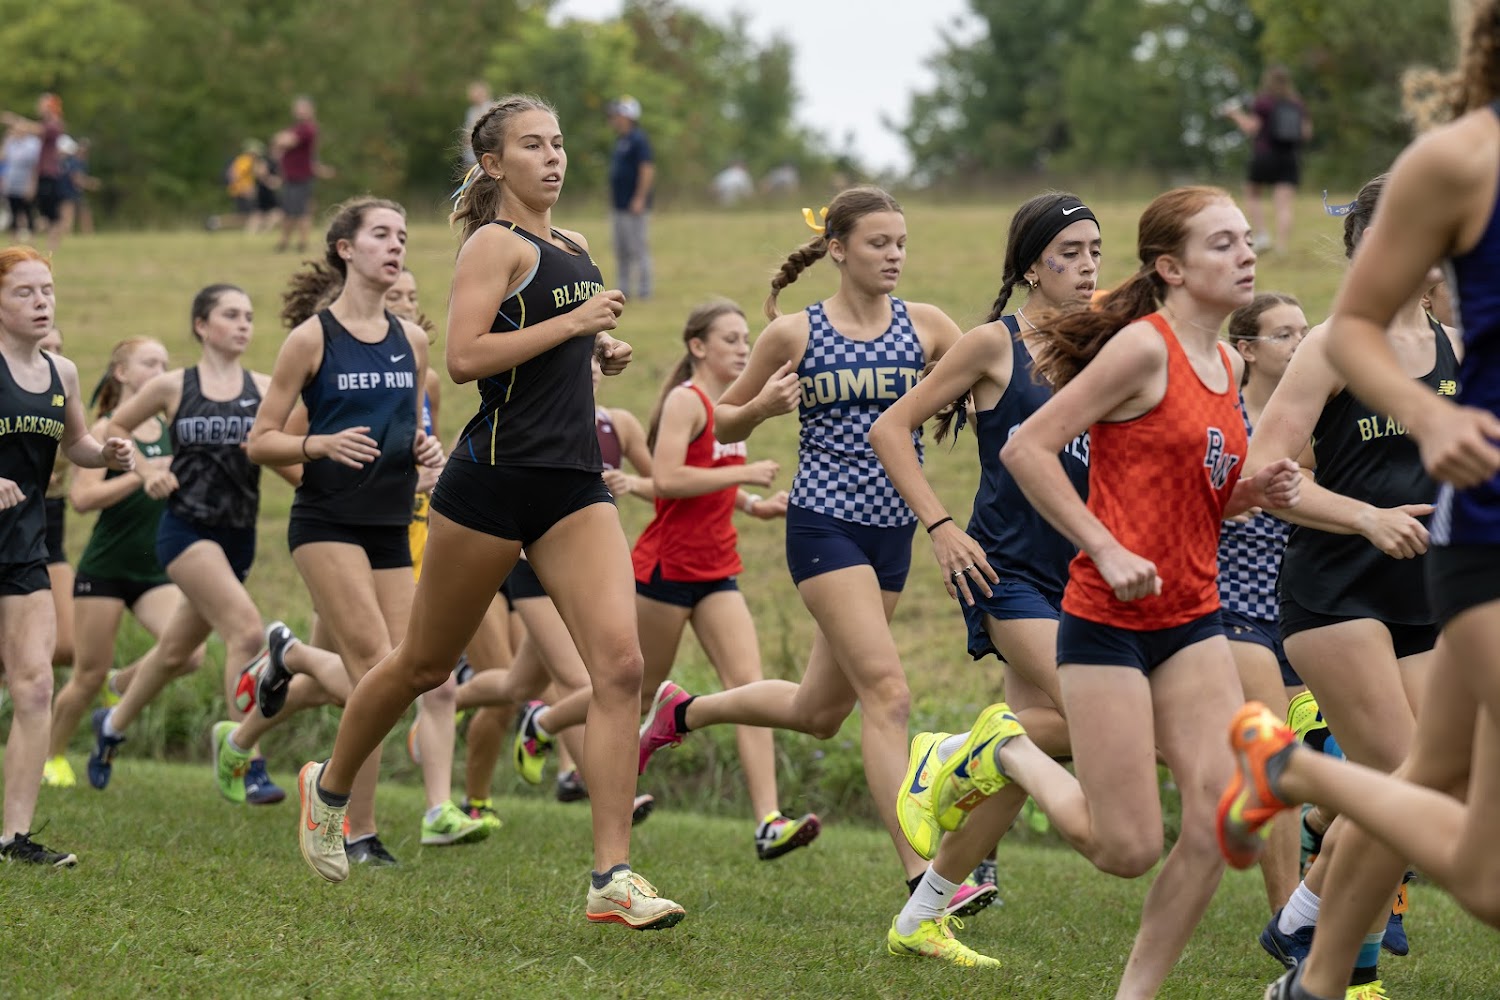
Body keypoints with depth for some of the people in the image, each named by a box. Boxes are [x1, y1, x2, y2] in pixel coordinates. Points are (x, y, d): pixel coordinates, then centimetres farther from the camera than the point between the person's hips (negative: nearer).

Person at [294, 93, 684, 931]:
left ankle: (613, 877, -13)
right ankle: (330, 787, 36)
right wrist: (572, 323, -20)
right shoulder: (496, 243, -8)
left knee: (620, 663, -11)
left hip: (575, 483, 6)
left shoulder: (573, 249, 16)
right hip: (497, 478, -6)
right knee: (426, 664, 9)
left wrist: (604, 348, 13)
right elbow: (464, 357, -21)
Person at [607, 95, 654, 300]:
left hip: (633, 206, -10)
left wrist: (639, 199, -23)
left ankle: (644, 290, -6)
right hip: (618, 206, 10)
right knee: (621, 251, 11)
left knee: (638, 248, -8)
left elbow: (647, 170, -18)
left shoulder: (638, 140, -12)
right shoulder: (620, 141, 18)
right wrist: (612, 202, 21)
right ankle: (624, 289, 17)